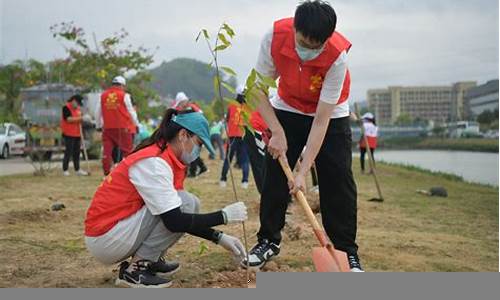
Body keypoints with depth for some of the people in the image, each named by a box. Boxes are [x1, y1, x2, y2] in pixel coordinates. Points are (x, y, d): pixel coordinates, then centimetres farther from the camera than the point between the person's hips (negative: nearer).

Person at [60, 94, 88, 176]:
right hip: (69, 135, -8)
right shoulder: (66, 108, -10)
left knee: (77, 152, 9)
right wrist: (79, 118, -21)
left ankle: (77, 169, 14)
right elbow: (68, 119, -21)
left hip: (77, 134, 8)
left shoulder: (77, 108, 15)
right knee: (68, 152, -6)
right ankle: (65, 170, 1)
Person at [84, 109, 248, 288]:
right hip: (104, 240, -9)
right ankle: (135, 270, -12)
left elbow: (184, 222, 14)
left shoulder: (167, 160, 9)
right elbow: (175, 222, -26)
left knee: (188, 206, 8)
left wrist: (219, 238, 6)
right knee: (186, 203, -17)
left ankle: (149, 261, 7)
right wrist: (223, 216, -18)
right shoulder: (153, 162, -20)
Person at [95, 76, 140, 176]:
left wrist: (98, 126, 26)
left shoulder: (103, 95, 9)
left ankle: (106, 173, 6)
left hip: (107, 127, 3)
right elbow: (131, 111, 2)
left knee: (107, 151, 5)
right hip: (122, 127, -3)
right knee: (127, 150, 4)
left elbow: (98, 113, 15)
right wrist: (136, 124, 14)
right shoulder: (124, 95, -3)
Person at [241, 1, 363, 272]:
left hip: (330, 115, -2)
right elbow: (260, 88, -15)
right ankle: (269, 240, 17)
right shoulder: (275, 36, -29)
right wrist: (277, 132, -24)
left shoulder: (337, 56, -34)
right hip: (287, 109, 2)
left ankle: (347, 253, 3)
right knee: (274, 175, 0)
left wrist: (303, 171, -31)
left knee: (338, 183, -9)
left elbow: (321, 120, -31)